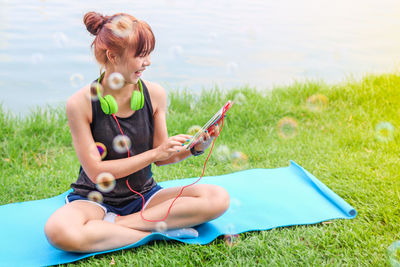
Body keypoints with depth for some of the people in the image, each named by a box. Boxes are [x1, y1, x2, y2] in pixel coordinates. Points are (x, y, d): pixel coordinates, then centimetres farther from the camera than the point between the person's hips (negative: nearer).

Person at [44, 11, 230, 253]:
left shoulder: (155, 94, -4)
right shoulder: (80, 103, -15)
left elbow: (161, 158, 3)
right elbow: (96, 172, -16)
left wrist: (195, 148, -16)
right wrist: (155, 153, -21)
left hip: (143, 196, 4)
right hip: (96, 199, -3)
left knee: (219, 198, -18)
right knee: (59, 232, -37)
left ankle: (115, 223, -18)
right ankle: (157, 229, -20)